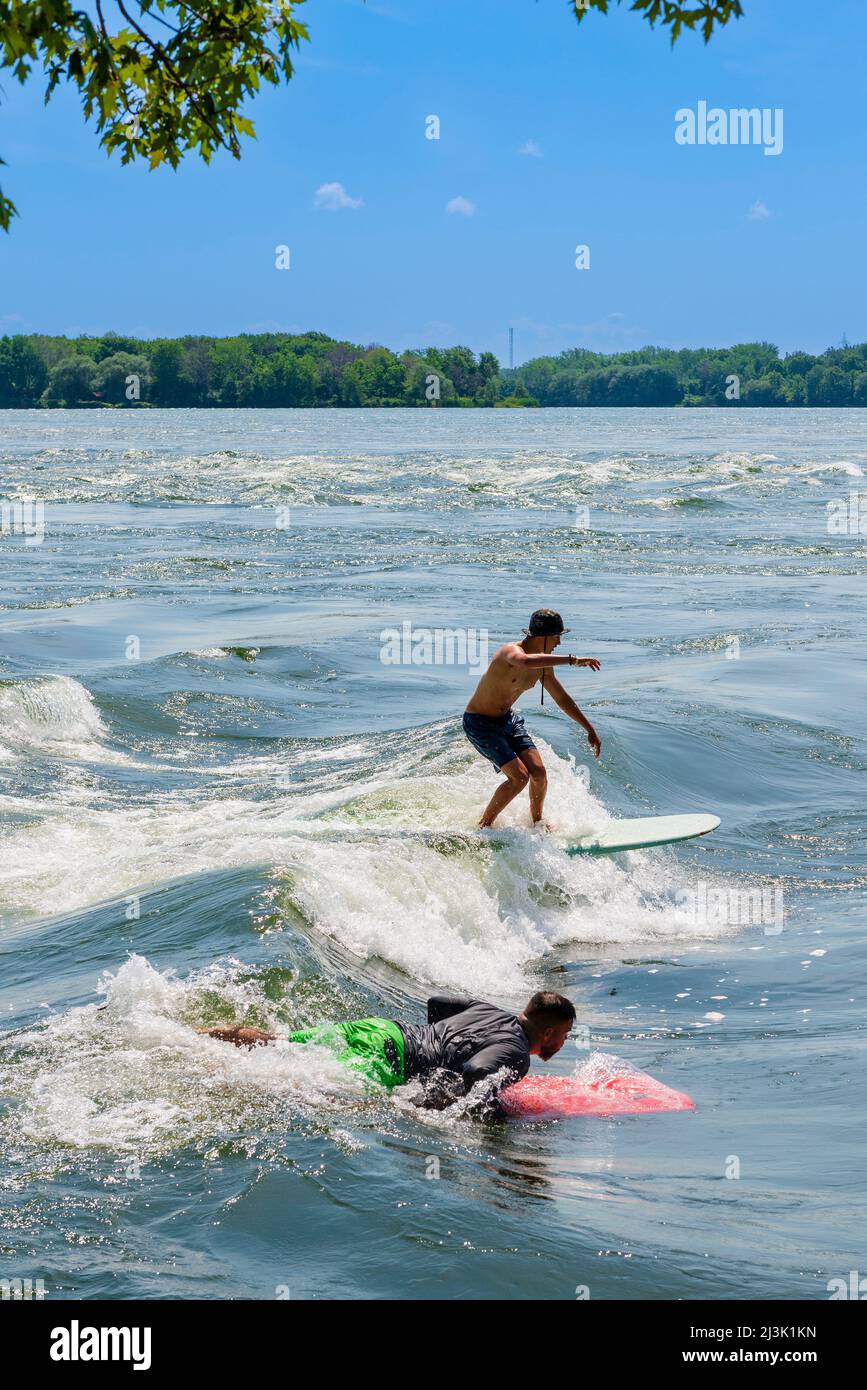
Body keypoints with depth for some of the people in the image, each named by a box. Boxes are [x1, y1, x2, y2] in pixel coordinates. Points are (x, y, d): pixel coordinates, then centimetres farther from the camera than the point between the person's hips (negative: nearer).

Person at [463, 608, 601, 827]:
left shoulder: (542, 664, -1)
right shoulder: (511, 651, -28)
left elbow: (562, 698, 12)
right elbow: (526, 661, -54)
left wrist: (590, 730, 14)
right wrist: (573, 660, -53)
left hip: (507, 719, 8)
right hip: (480, 723, -8)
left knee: (539, 772, -6)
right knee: (519, 777, -17)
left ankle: (537, 822, 20)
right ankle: (483, 826, 2)